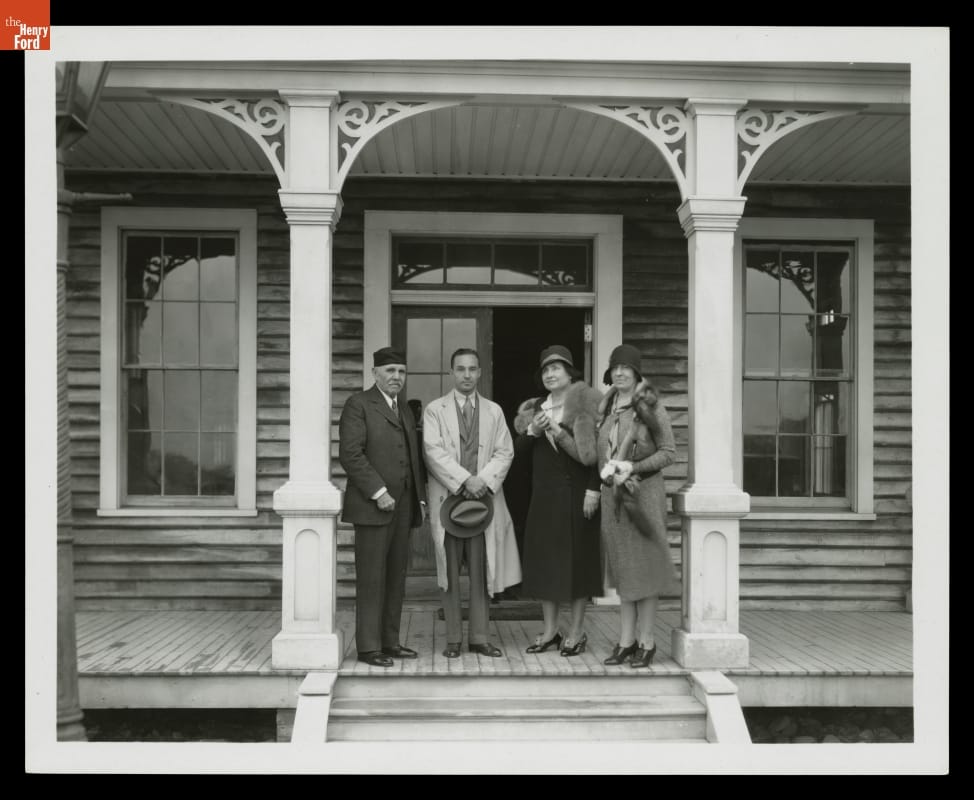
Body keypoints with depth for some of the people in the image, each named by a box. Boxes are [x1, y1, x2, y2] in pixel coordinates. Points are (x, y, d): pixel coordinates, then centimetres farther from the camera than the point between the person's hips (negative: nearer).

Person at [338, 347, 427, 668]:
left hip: (403, 507, 7)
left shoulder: (405, 410, 20)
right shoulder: (358, 404, -3)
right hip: (372, 506, -7)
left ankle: (390, 641, 15)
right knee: (372, 579, -3)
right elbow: (350, 454, -13)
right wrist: (379, 493, -17)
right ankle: (368, 647, 3)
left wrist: (420, 498, 11)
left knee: (396, 577, 8)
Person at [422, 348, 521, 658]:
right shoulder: (435, 410, 6)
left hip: (485, 497, 2)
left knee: (481, 571, 1)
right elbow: (434, 452, -6)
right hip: (448, 498, -2)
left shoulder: (494, 411, 14)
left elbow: (504, 452, 6)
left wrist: (483, 480, -10)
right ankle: (453, 638, 9)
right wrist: (464, 480, -15)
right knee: (450, 572, 1)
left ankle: (479, 637, 8)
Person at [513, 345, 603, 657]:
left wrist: (593, 489, -17)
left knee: (578, 555, 1)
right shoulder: (535, 407, 13)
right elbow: (518, 447, 10)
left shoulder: (585, 403, -4)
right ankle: (550, 629, 15)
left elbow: (596, 449, -10)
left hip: (576, 490, -5)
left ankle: (576, 632, 9)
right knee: (544, 555, 6)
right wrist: (533, 430, -9)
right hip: (544, 491, 5)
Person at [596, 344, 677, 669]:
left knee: (644, 566, -1)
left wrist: (634, 467, -16)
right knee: (622, 568, 8)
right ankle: (626, 641, 14)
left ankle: (647, 642, 7)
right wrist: (607, 472, 3)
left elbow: (669, 452, -6)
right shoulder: (607, 407, 12)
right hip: (612, 493, 6)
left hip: (644, 492, -6)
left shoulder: (651, 407, -6)